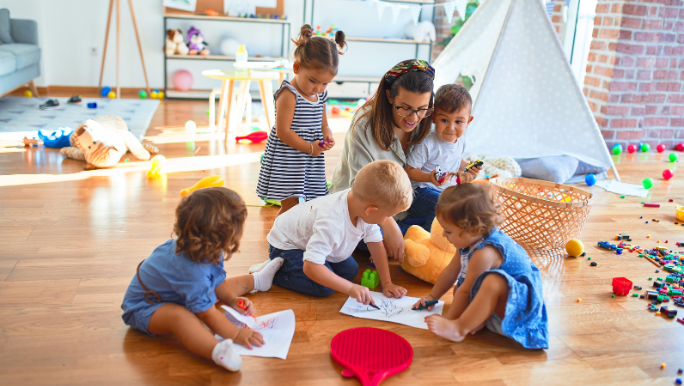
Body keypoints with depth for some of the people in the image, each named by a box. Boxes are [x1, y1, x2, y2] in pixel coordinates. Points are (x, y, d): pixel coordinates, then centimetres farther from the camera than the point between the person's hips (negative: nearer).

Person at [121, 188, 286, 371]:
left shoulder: (210, 252, -11)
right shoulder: (192, 270, -42)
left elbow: (218, 280, 9)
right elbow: (207, 312, -35)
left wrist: (232, 299, -6)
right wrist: (236, 334, -32)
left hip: (177, 294, 10)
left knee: (230, 284, 17)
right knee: (179, 316, -44)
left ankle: (256, 280, 47)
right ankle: (217, 351, -69)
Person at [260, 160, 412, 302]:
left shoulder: (362, 205, -21)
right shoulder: (332, 223, -44)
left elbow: (376, 245, -10)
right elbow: (311, 267, -46)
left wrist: (387, 283, -12)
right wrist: (351, 288, -46)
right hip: (286, 246, -9)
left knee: (350, 270, 3)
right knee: (323, 287, -22)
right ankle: (273, 273, -6)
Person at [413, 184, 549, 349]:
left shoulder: (484, 253, -28)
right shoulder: (468, 241, 3)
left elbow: (465, 291, -21)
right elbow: (450, 272, 16)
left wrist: (450, 321, -13)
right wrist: (431, 297, 22)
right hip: (495, 298, 11)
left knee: (494, 281, -39)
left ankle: (460, 329, -33)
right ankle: (479, 316, -10)